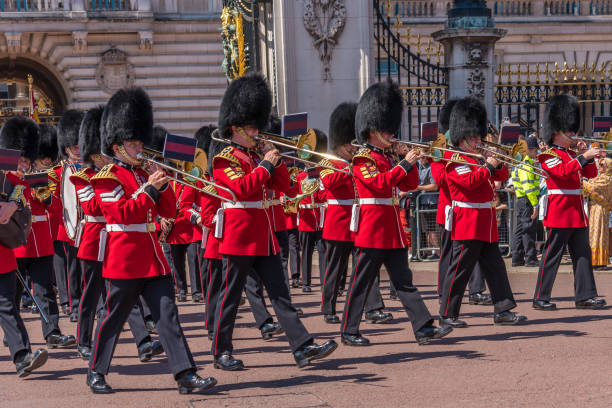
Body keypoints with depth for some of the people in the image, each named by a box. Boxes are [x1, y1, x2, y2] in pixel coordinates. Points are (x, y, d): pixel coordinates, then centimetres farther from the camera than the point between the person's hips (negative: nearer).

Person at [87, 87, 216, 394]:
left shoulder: (144, 174, 16)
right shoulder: (107, 178, -5)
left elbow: (169, 211, 12)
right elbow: (123, 214, -17)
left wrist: (162, 184, -3)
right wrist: (149, 189, -19)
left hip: (152, 258, 6)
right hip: (124, 260, -6)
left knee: (168, 315, 0)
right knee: (114, 317, 3)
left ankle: (185, 374, -3)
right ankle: (96, 372, 19)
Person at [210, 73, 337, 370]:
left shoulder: (256, 157, 18)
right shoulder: (225, 159, -6)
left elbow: (283, 185, 15)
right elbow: (242, 188, -21)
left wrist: (277, 161, 1)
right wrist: (265, 165, -16)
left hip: (264, 239, 8)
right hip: (240, 238, -8)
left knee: (280, 294, 3)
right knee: (230, 296, 1)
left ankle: (303, 348, 0)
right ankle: (221, 352, 11)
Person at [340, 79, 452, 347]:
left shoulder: (389, 157, 17)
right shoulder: (363, 158, -8)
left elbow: (410, 185, 16)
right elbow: (380, 182, -23)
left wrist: (412, 162, 3)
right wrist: (404, 163, -21)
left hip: (393, 230, 8)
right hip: (373, 229, -8)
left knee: (404, 280, 7)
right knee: (361, 282, -1)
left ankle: (424, 328, 6)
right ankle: (349, 332, 7)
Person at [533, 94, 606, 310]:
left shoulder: (572, 154, 18)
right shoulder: (548, 155, -7)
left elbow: (591, 173, 16)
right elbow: (563, 171, -24)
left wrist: (587, 155, 1)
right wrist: (583, 157, -26)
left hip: (577, 213, 8)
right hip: (559, 213, -8)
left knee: (582, 255, 7)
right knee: (552, 255, -4)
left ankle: (585, 296, 11)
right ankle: (541, 298, 1)